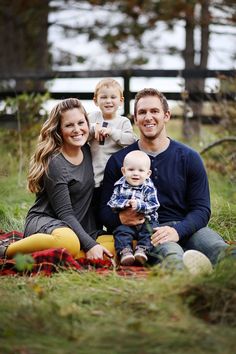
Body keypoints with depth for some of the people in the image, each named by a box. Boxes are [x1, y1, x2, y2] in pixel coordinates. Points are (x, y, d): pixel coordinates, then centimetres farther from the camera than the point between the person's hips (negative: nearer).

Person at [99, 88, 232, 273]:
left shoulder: (189, 158, 10)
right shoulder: (118, 161, 10)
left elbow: (202, 209, 4)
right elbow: (105, 211, 11)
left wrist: (177, 230, -17)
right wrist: (120, 218, -14)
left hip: (186, 228, 2)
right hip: (144, 230, -2)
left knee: (221, 249, -34)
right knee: (170, 253, -39)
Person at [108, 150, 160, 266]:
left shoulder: (149, 188, -3)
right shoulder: (120, 186, 4)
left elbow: (153, 205, -12)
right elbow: (112, 203, -1)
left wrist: (139, 205, -27)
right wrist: (124, 203, -20)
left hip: (146, 220, 0)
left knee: (149, 231, -26)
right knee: (121, 231, -25)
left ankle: (142, 249, -32)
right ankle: (125, 251, -36)